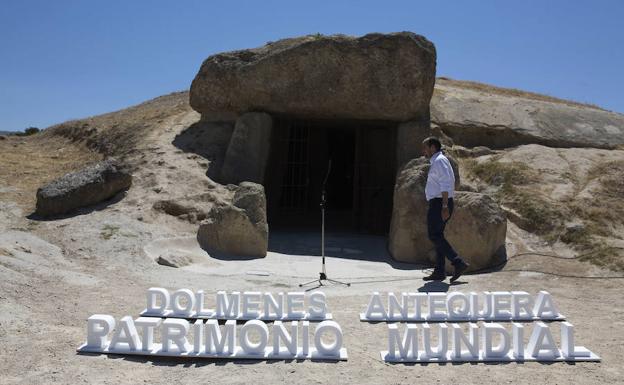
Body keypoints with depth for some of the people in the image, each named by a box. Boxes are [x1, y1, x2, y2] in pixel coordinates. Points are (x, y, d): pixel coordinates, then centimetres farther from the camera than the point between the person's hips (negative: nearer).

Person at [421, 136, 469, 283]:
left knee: (434, 235, -11)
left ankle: (458, 263, -13)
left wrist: (444, 206, -25)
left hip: (439, 203, -10)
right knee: (437, 236, 8)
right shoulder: (438, 161, 21)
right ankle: (439, 272, 9)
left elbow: (445, 184, -20)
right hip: (441, 204, 10)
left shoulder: (439, 161, -10)